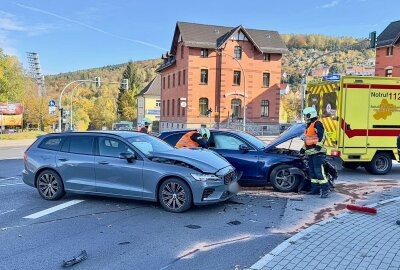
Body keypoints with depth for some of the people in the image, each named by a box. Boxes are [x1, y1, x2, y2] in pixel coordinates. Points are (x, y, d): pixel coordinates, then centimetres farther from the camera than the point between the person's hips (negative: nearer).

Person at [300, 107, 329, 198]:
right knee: (312, 171, 12)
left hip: (317, 152, -10)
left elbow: (322, 136, -19)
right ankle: (315, 189, 19)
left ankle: (325, 189, -10)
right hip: (310, 153, 10)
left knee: (319, 171, -14)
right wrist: (303, 149, 30)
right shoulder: (308, 126, 23)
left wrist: (318, 145, -28)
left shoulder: (317, 124, -8)